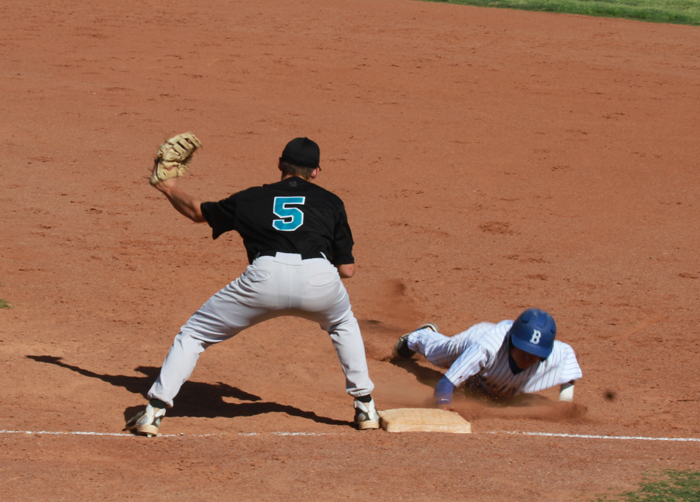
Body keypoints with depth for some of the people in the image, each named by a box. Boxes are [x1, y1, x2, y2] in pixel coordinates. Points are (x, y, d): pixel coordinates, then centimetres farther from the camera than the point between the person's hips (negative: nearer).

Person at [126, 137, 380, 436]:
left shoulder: (251, 198, 27)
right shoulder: (330, 202, 27)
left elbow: (198, 211, 43)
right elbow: (347, 270, 24)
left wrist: (170, 190, 62)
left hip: (266, 277, -1)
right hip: (319, 277, 1)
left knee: (194, 334, 17)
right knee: (343, 325, 36)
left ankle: (153, 412, 6)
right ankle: (365, 407, 32)